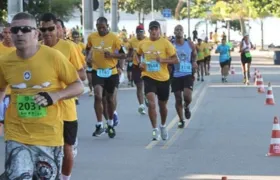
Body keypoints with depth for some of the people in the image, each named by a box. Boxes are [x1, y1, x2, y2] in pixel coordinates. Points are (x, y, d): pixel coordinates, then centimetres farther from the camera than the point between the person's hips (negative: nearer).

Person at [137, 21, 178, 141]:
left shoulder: (165, 43, -7)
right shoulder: (143, 44, 1)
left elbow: (175, 60, -8)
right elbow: (139, 55, 23)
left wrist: (162, 60, -23)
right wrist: (140, 63, 2)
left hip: (163, 78, 0)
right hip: (148, 77, 0)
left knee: (162, 105, 15)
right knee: (151, 103, -19)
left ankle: (163, 126, 42)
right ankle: (155, 130, -13)